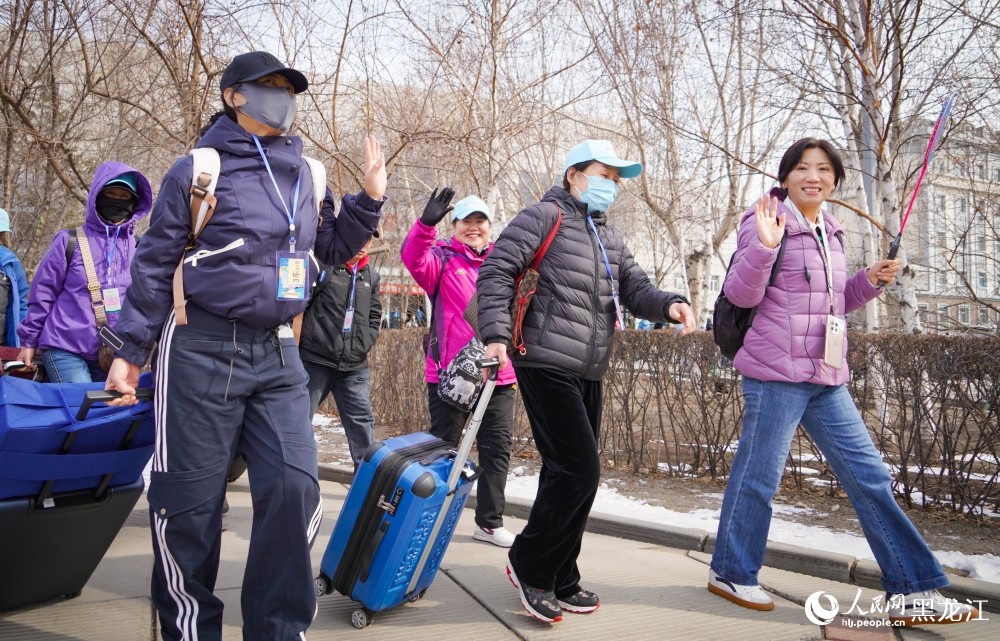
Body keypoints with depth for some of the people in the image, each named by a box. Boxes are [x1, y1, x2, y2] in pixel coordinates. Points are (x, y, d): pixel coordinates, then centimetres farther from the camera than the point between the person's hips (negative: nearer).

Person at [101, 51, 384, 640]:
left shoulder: (305, 174, 14)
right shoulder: (198, 169, 0)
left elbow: (332, 249, 25)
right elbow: (156, 264, 2)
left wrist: (368, 199, 10)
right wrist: (129, 351, 0)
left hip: (278, 355, 4)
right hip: (202, 351, -3)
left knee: (295, 487, -6)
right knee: (189, 500, 2)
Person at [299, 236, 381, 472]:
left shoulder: (371, 276, 14)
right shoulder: (322, 264, -4)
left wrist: (365, 344, 7)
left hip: (355, 367, 5)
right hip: (315, 360, -4)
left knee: (363, 425, 4)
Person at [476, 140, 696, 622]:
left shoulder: (610, 238, 21)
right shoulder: (545, 217, -2)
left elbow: (635, 288, 13)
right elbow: (496, 271, -8)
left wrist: (669, 305, -10)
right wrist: (495, 335, -18)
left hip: (588, 373, 8)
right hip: (547, 363, -8)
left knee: (570, 476, 12)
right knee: (578, 471, -11)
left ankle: (560, 581, 24)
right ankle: (528, 562, 9)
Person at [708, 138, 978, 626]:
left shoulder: (829, 231, 17)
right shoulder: (767, 222, -6)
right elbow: (742, 294, -12)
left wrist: (869, 280, 8)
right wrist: (764, 245, -26)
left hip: (826, 377, 8)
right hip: (776, 371, -8)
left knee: (868, 475, 8)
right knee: (758, 476, 1)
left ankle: (914, 590, 16)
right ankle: (730, 572, 21)